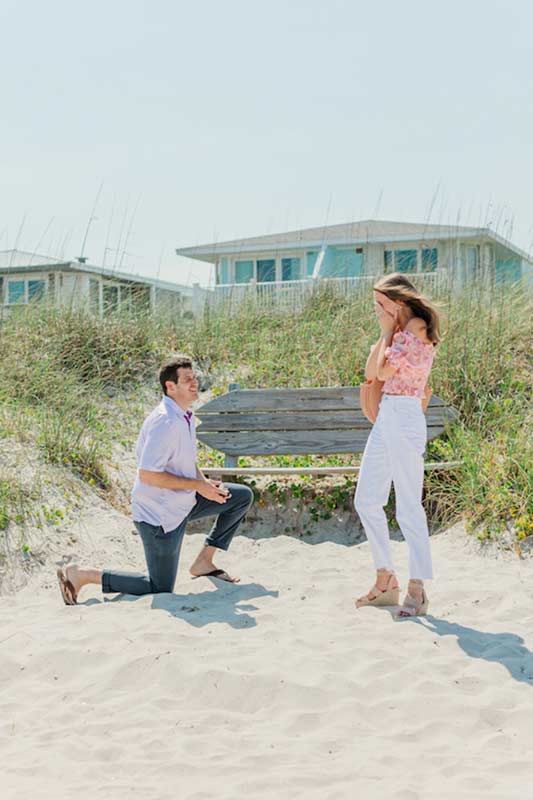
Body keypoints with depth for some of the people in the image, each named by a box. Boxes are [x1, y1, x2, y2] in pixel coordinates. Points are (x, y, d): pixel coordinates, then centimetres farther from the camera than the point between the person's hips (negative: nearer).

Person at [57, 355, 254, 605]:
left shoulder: (185, 415, 6)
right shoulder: (165, 422, -26)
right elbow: (147, 474, -29)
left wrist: (205, 482, -1)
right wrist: (198, 485, -23)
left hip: (183, 502, 9)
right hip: (160, 515, -9)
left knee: (242, 496, 10)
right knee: (160, 588, 0)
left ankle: (204, 561, 15)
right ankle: (82, 575, 8)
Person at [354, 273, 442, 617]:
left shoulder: (417, 327, -10)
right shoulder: (400, 331, 18)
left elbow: (384, 371, -13)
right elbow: (370, 372, 17)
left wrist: (387, 332, -5)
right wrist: (385, 332, 13)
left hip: (405, 418, -10)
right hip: (386, 417, 10)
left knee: (409, 506, -6)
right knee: (366, 500, 9)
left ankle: (417, 589, 2)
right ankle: (386, 580, 18)